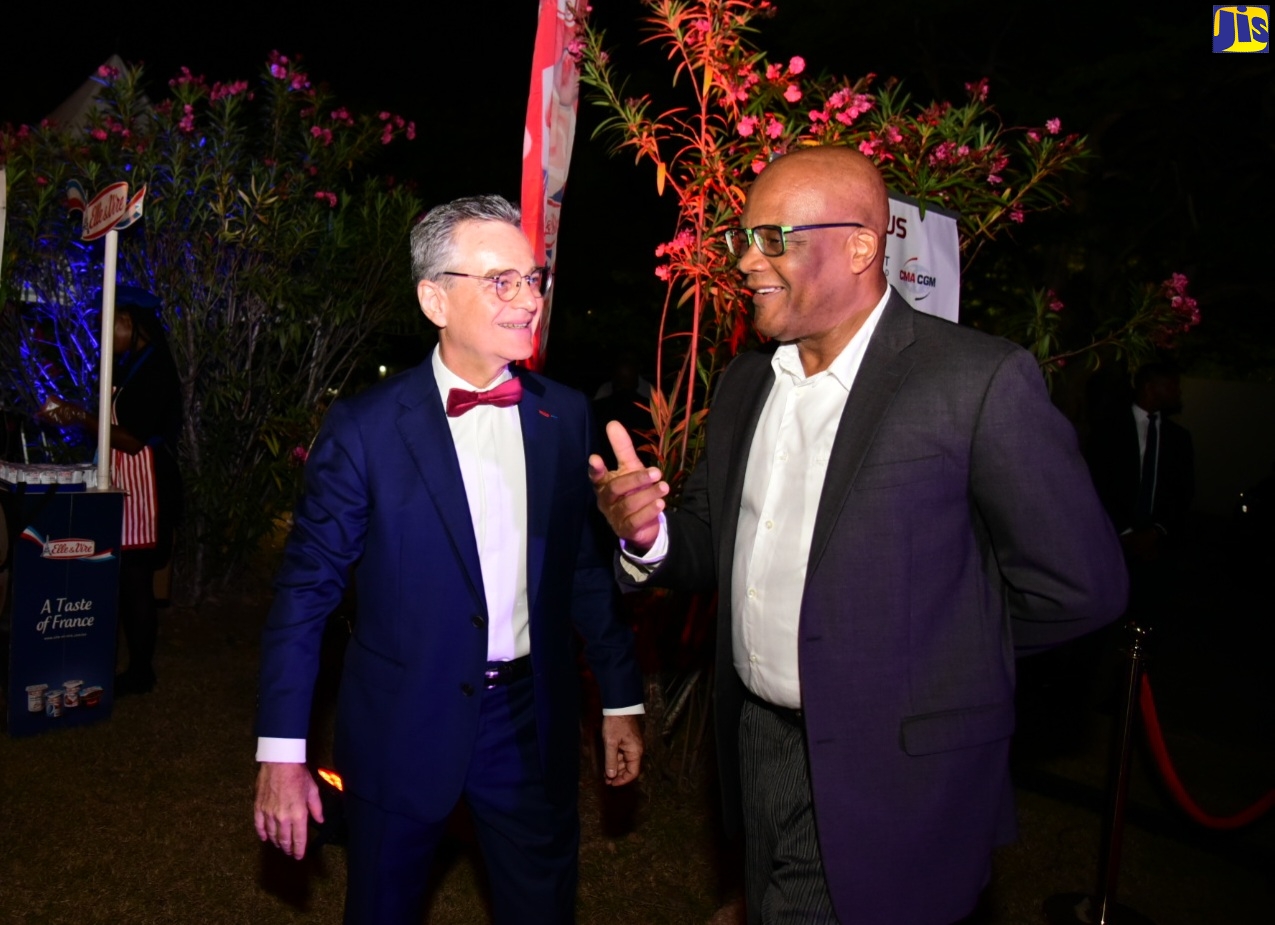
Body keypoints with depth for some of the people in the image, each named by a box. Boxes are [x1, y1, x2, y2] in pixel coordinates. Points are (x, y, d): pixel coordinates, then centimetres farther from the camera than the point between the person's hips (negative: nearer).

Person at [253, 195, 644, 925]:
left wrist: (621, 700, 8)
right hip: (404, 728, -2)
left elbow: (591, 567, 5)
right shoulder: (365, 428, -12)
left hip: (534, 723, 3)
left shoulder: (567, 417, -1)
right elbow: (308, 589, -8)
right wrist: (282, 752, -9)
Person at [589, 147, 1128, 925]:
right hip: (758, 749, 6)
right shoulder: (747, 381, 5)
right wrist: (652, 535, -12)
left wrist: (907, 651, -5)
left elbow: (1077, 585, -14)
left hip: (887, 780, -6)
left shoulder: (980, 381, -16)